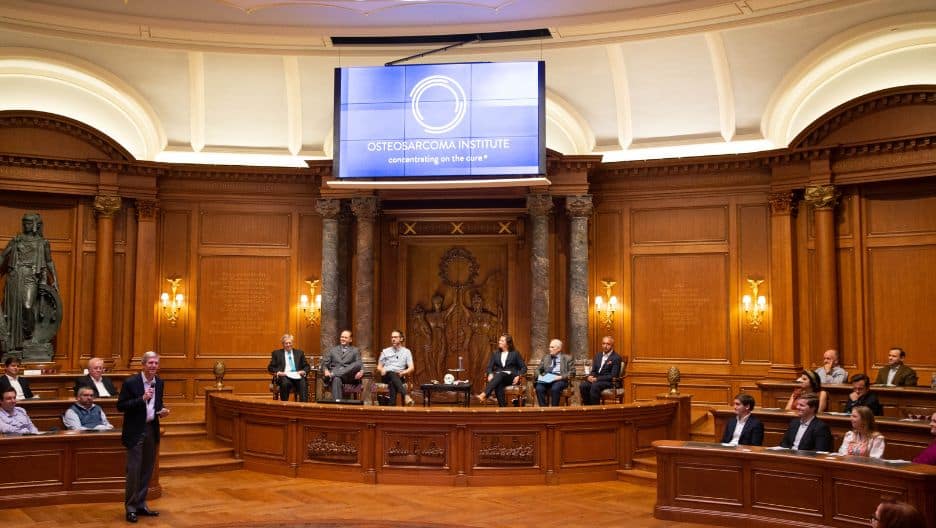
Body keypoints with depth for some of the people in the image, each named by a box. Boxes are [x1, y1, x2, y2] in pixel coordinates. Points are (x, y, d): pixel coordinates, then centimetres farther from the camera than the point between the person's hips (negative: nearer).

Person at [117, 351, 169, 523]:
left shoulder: (159, 383, 6)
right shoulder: (130, 382, -12)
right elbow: (120, 406, -13)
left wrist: (162, 411, -3)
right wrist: (142, 398, -24)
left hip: (152, 430, 6)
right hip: (135, 431, -6)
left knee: (147, 470, 12)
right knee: (134, 470, -3)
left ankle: (141, 504, 22)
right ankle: (131, 507, 8)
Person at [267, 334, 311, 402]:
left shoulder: (299, 353, 22)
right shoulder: (276, 353, 17)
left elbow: (307, 366, 19)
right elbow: (270, 367, 11)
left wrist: (303, 371, -5)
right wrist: (278, 372, -10)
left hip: (297, 375, 2)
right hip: (284, 376, -1)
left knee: (303, 383, -33)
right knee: (285, 383, -37)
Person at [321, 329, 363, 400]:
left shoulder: (355, 351, 21)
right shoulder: (332, 350, 24)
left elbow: (360, 364, 10)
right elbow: (324, 363, 16)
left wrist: (361, 372, -15)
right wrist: (326, 370, -9)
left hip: (349, 377, 0)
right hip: (335, 376, 0)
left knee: (358, 364, -31)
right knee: (336, 379, -38)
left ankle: (332, 374, -39)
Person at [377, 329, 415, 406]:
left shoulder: (406, 352, 12)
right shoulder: (385, 351, 17)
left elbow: (411, 368, 3)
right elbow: (379, 367, 18)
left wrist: (403, 372, -17)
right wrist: (382, 370, -7)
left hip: (399, 377, 0)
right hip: (386, 376, 0)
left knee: (392, 382, -39)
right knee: (393, 374, -39)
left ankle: (392, 405, -52)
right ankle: (406, 396, -59)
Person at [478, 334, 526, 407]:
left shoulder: (515, 353, 9)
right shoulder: (495, 353, 19)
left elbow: (523, 367, 7)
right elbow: (489, 367, 13)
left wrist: (518, 376, -12)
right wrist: (490, 374, -10)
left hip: (511, 377, -2)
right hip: (498, 377, 2)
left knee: (500, 374, -38)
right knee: (498, 385, -37)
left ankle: (484, 395, -54)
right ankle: (503, 407, -46)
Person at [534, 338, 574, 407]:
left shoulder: (567, 358, 10)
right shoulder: (545, 357, 22)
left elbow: (572, 372, 2)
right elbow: (538, 369, 21)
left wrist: (561, 377, -13)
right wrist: (539, 376, -1)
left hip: (560, 380, -3)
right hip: (546, 380, 3)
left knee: (555, 388, -36)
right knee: (539, 388, -29)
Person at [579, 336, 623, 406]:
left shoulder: (616, 358, -5)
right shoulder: (598, 356, 17)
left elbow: (613, 376, -13)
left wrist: (597, 379, -19)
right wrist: (589, 376, -8)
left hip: (609, 382, -6)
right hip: (595, 379, 6)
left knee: (595, 386, -36)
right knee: (582, 385, -23)